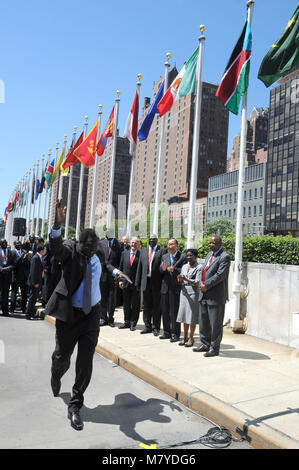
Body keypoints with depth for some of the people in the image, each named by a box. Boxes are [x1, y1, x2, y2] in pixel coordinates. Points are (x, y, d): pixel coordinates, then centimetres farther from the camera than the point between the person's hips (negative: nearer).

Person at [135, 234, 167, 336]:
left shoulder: (162, 251, -1)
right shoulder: (143, 251, 13)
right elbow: (140, 267, 12)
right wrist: (138, 283, 7)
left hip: (157, 283, -4)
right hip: (146, 282, 4)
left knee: (157, 306, 4)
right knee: (146, 306, 11)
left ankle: (156, 327, 14)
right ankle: (147, 326, 22)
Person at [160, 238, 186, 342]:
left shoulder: (182, 257, -3)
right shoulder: (164, 257, 14)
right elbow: (160, 271, 6)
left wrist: (173, 269, -26)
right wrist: (163, 268, -15)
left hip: (176, 288, -5)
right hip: (165, 287, 6)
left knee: (174, 312, -1)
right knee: (165, 311, 12)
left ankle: (175, 334, 10)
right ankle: (167, 332, 25)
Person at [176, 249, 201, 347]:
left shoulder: (199, 267, -5)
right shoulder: (184, 266, 14)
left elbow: (197, 282, -13)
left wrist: (186, 279, -26)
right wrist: (180, 279, -7)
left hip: (193, 294, -5)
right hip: (184, 293, 6)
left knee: (192, 317, -1)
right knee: (184, 316, 7)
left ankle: (191, 338, 9)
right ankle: (185, 337, 17)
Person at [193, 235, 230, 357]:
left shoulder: (225, 257, -12)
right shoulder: (210, 254, 14)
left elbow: (220, 275, -19)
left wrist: (206, 286, -15)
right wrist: (202, 284, 0)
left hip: (216, 296, -8)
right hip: (204, 295, 8)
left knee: (215, 323, 2)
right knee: (203, 321, 16)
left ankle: (214, 348, 15)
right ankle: (205, 344, 30)